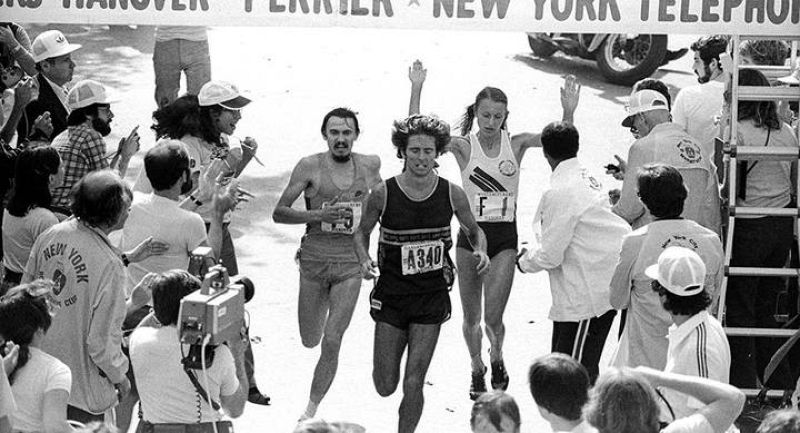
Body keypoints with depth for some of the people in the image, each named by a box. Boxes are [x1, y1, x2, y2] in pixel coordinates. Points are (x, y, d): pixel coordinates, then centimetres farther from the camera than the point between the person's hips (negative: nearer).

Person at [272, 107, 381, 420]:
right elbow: (279, 213, -7)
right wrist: (319, 215, -18)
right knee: (310, 341, 13)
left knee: (331, 343, -7)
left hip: (351, 262, 0)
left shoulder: (369, 165, 2)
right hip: (314, 260, 0)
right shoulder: (310, 166, -7)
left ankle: (311, 409, 9)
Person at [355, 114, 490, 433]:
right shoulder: (384, 194, -10)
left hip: (432, 297, 0)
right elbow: (361, 232, 6)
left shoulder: (452, 194, -6)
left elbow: (474, 230, 12)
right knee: (385, 388, 4)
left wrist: (481, 251, -9)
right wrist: (364, 260, -14)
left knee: (413, 385, -5)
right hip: (391, 296, 0)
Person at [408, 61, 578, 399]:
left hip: (505, 236, 0)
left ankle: (497, 358, 25)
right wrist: (416, 90, -25)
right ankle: (477, 369, 34)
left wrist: (568, 112, -28)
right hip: (470, 234, 0)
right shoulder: (463, 145, -4)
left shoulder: (515, 143, 0)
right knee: (471, 317, 10)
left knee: (493, 317, -6)